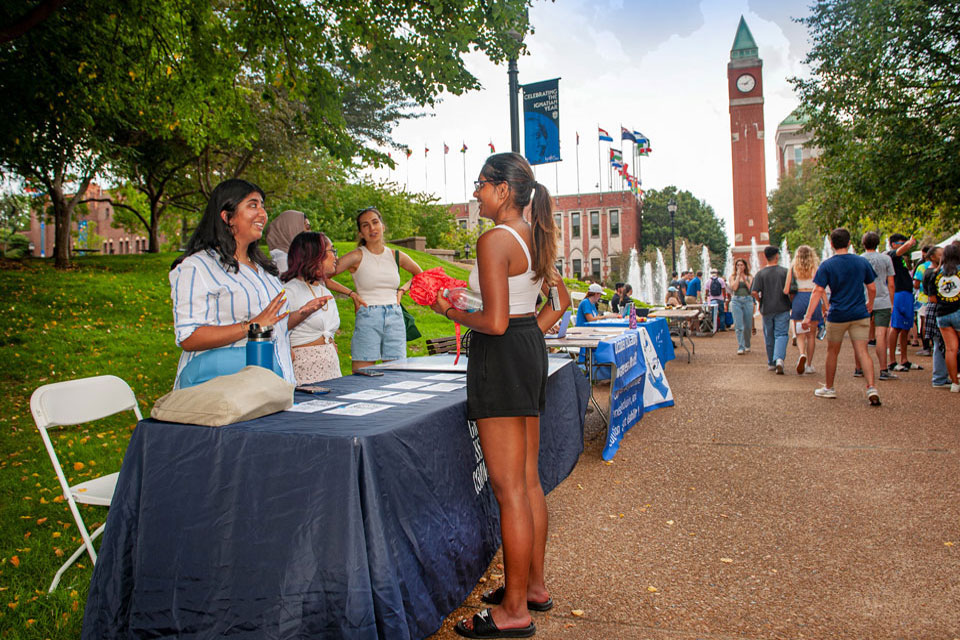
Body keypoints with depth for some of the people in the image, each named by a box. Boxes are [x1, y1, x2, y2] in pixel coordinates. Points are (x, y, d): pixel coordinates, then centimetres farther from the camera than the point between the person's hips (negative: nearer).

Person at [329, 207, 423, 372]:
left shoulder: (397, 256, 10)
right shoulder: (357, 256, -3)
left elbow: (420, 275, 27)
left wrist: (402, 290, 13)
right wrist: (351, 294, -6)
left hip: (395, 320, 4)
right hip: (367, 320, -3)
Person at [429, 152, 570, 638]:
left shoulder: (494, 240, -16)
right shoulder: (536, 238, 12)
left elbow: (495, 321, -21)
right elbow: (560, 303, 18)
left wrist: (452, 312, -5)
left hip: (501, 358, -10)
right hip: (532, 349, 10)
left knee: (509, 489, -2)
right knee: (528, 480, 17)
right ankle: (534, 586, 31)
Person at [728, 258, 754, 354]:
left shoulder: (749, 277, 11)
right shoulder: (732, 277, 10)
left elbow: (750, 288, -4)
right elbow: (734, 287, -7)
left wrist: (744, 278, -8)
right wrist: (738, 276, -3)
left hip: (748, 300, 1)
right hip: (736, 301, -1)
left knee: (748, 326, 5)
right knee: (739, 326, -9)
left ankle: (747, 345, 25)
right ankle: (741, 347, -10)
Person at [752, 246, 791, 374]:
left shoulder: (761, 273, -3)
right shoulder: (784, 272, -4)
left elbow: (754, 292, -12)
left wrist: (761, 301, 6)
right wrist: (790, 302, 11)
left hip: (766, 309, 1)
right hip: (782, 308, -1)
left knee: (769, 336, 12)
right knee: (781, 334, -1)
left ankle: (771, 363, 22)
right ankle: (779, 359, -24)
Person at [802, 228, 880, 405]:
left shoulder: (827, 265, -8)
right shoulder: (862, 262, 1)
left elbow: (818, 291, -13)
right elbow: (872, 288, 8)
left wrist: (808, 315, -13)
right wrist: (870, 303, 27)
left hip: (837, 315, -2)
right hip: (860, 315, 2)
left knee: (832, 352, 13)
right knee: (863, 352, 1)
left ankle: (829, 388, 25)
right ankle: (871, 388, -14)